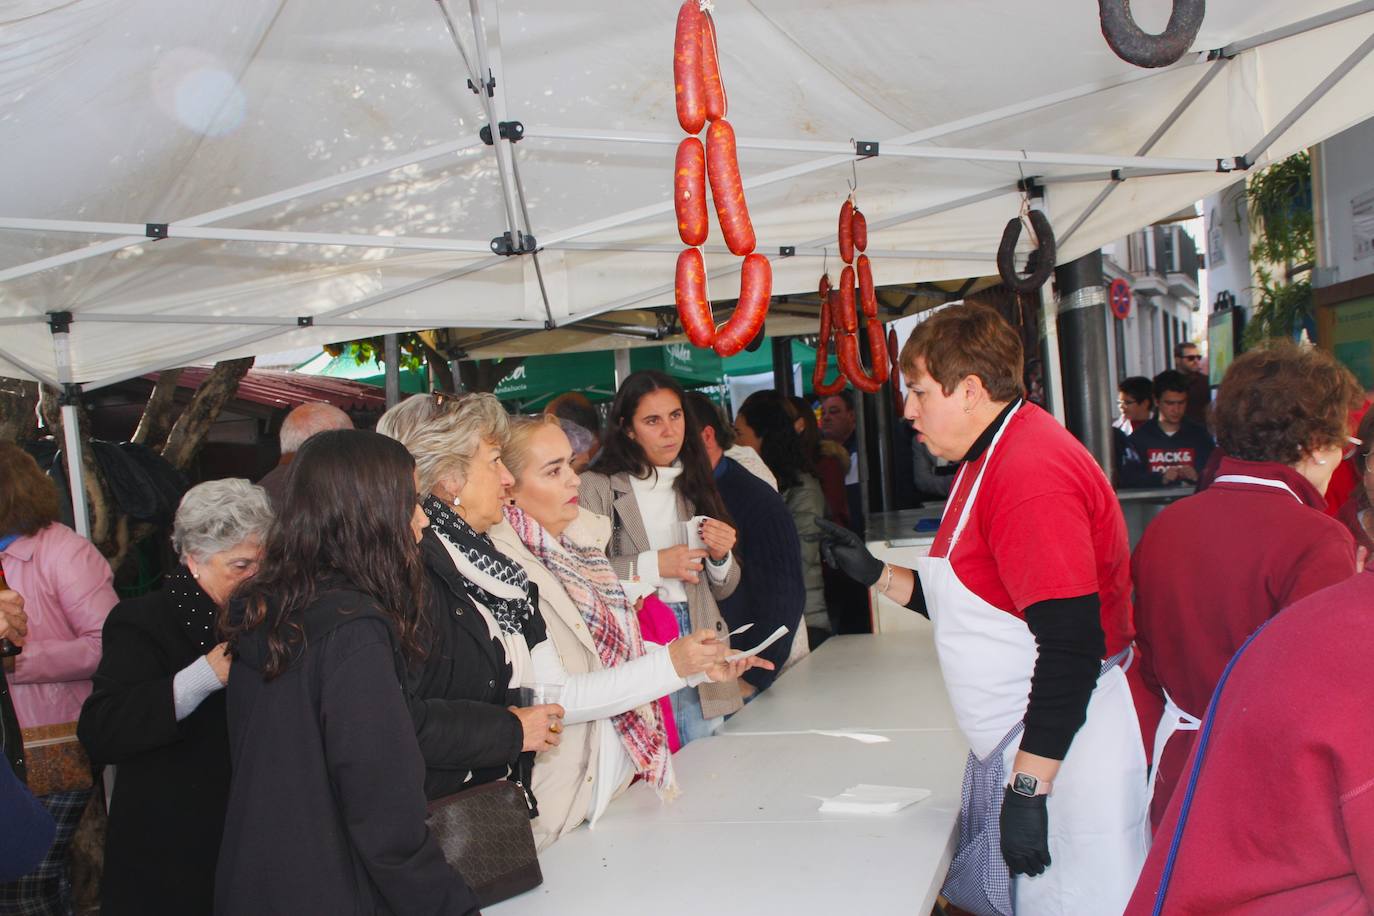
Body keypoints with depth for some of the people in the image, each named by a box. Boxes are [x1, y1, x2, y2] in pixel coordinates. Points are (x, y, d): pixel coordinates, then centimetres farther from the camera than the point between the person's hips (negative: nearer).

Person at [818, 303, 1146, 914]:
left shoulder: (1031, 468, -20)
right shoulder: (992, 459, 15)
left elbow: (1073, 644, -25)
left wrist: (1028, 786, -24)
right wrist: (875, 574, 14)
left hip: (1061, 753, -10)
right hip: (1015, 751, 10)